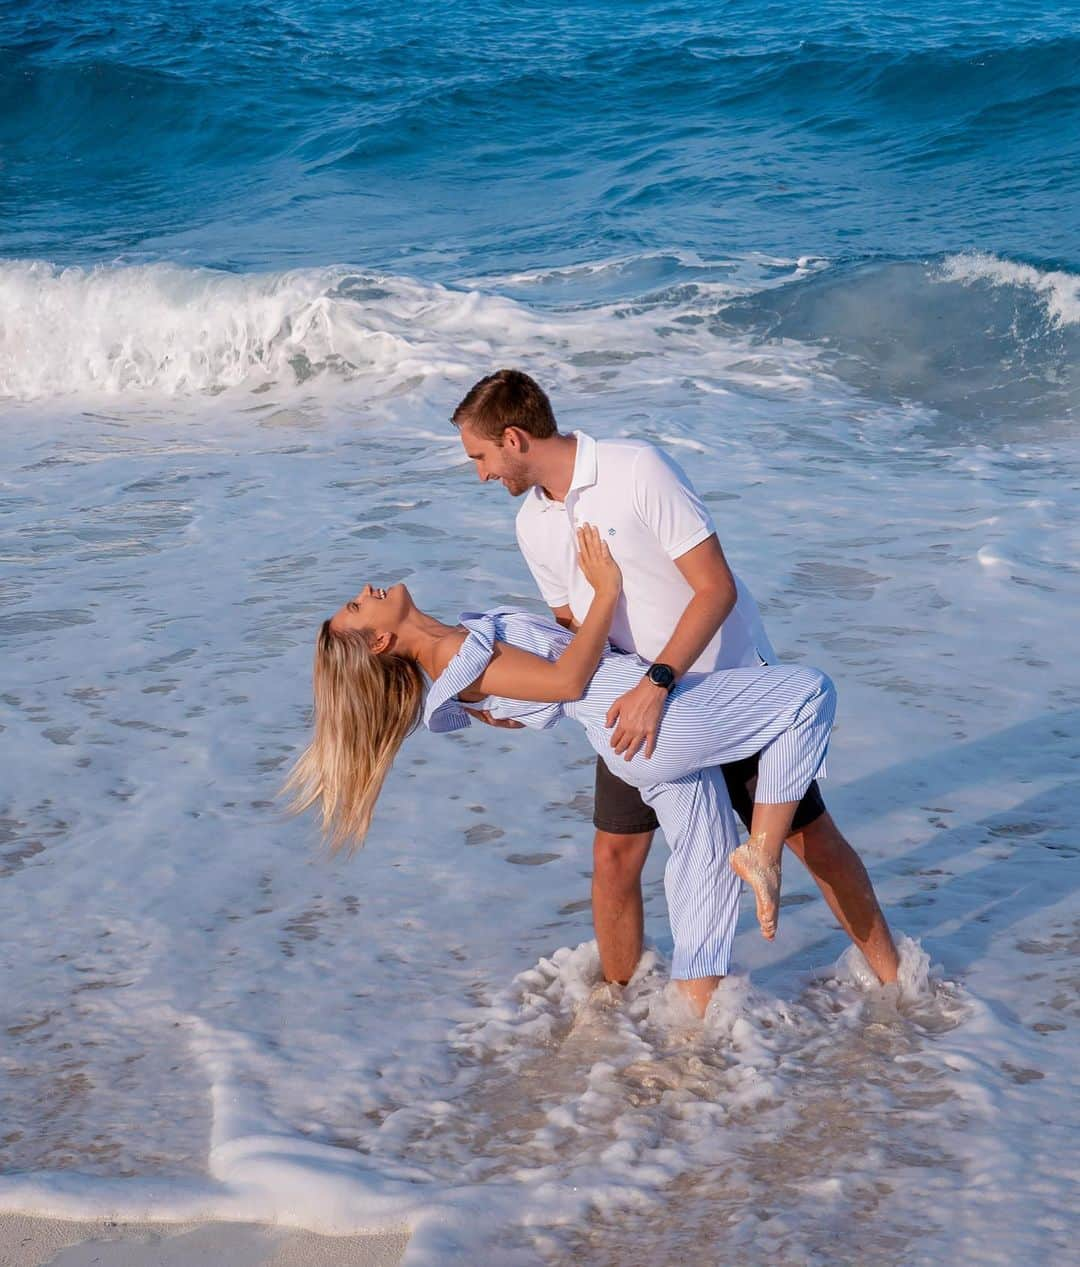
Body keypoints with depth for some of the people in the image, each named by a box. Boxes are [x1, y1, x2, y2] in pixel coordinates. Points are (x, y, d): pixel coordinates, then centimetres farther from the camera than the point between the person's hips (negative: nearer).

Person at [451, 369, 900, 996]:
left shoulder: (637, 469, -23)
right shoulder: (533, 524, -1)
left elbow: (717, 589, -25)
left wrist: (658, 683, -32)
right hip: (636, 703, 6)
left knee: (812, 837, 3)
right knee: (614, 857, 1)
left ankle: (891, 975, 19)